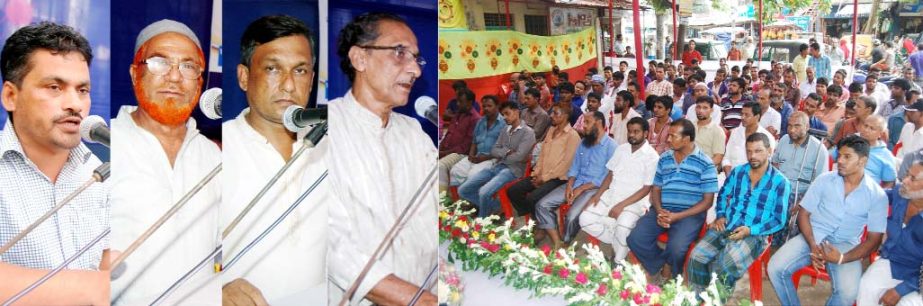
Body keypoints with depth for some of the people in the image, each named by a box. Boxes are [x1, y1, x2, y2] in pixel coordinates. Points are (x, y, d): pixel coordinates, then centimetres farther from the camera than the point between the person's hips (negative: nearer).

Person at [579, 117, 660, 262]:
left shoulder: (652, 157, -9)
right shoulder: (621, 149, 9)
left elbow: (646, 189, -11)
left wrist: (622, 205, -19)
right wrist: (598, 194, -2)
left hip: (634, 201, -6)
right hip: (611, 196, 6)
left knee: (623, 228, -34)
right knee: (585, 219, -14)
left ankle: (617, 263, -9)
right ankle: (617, 243, 2)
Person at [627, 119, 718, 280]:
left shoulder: (705, 163, -3)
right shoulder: (664, 158, 12)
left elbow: (707, 201, -4)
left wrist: (678, 216, -15)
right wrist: (659, 211, -7)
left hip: (689, 214, -5)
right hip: (662, 210, 5)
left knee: (676, 248, -30)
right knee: (635, 239, -18)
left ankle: (673, 277, 6)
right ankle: (663, 265, 8)